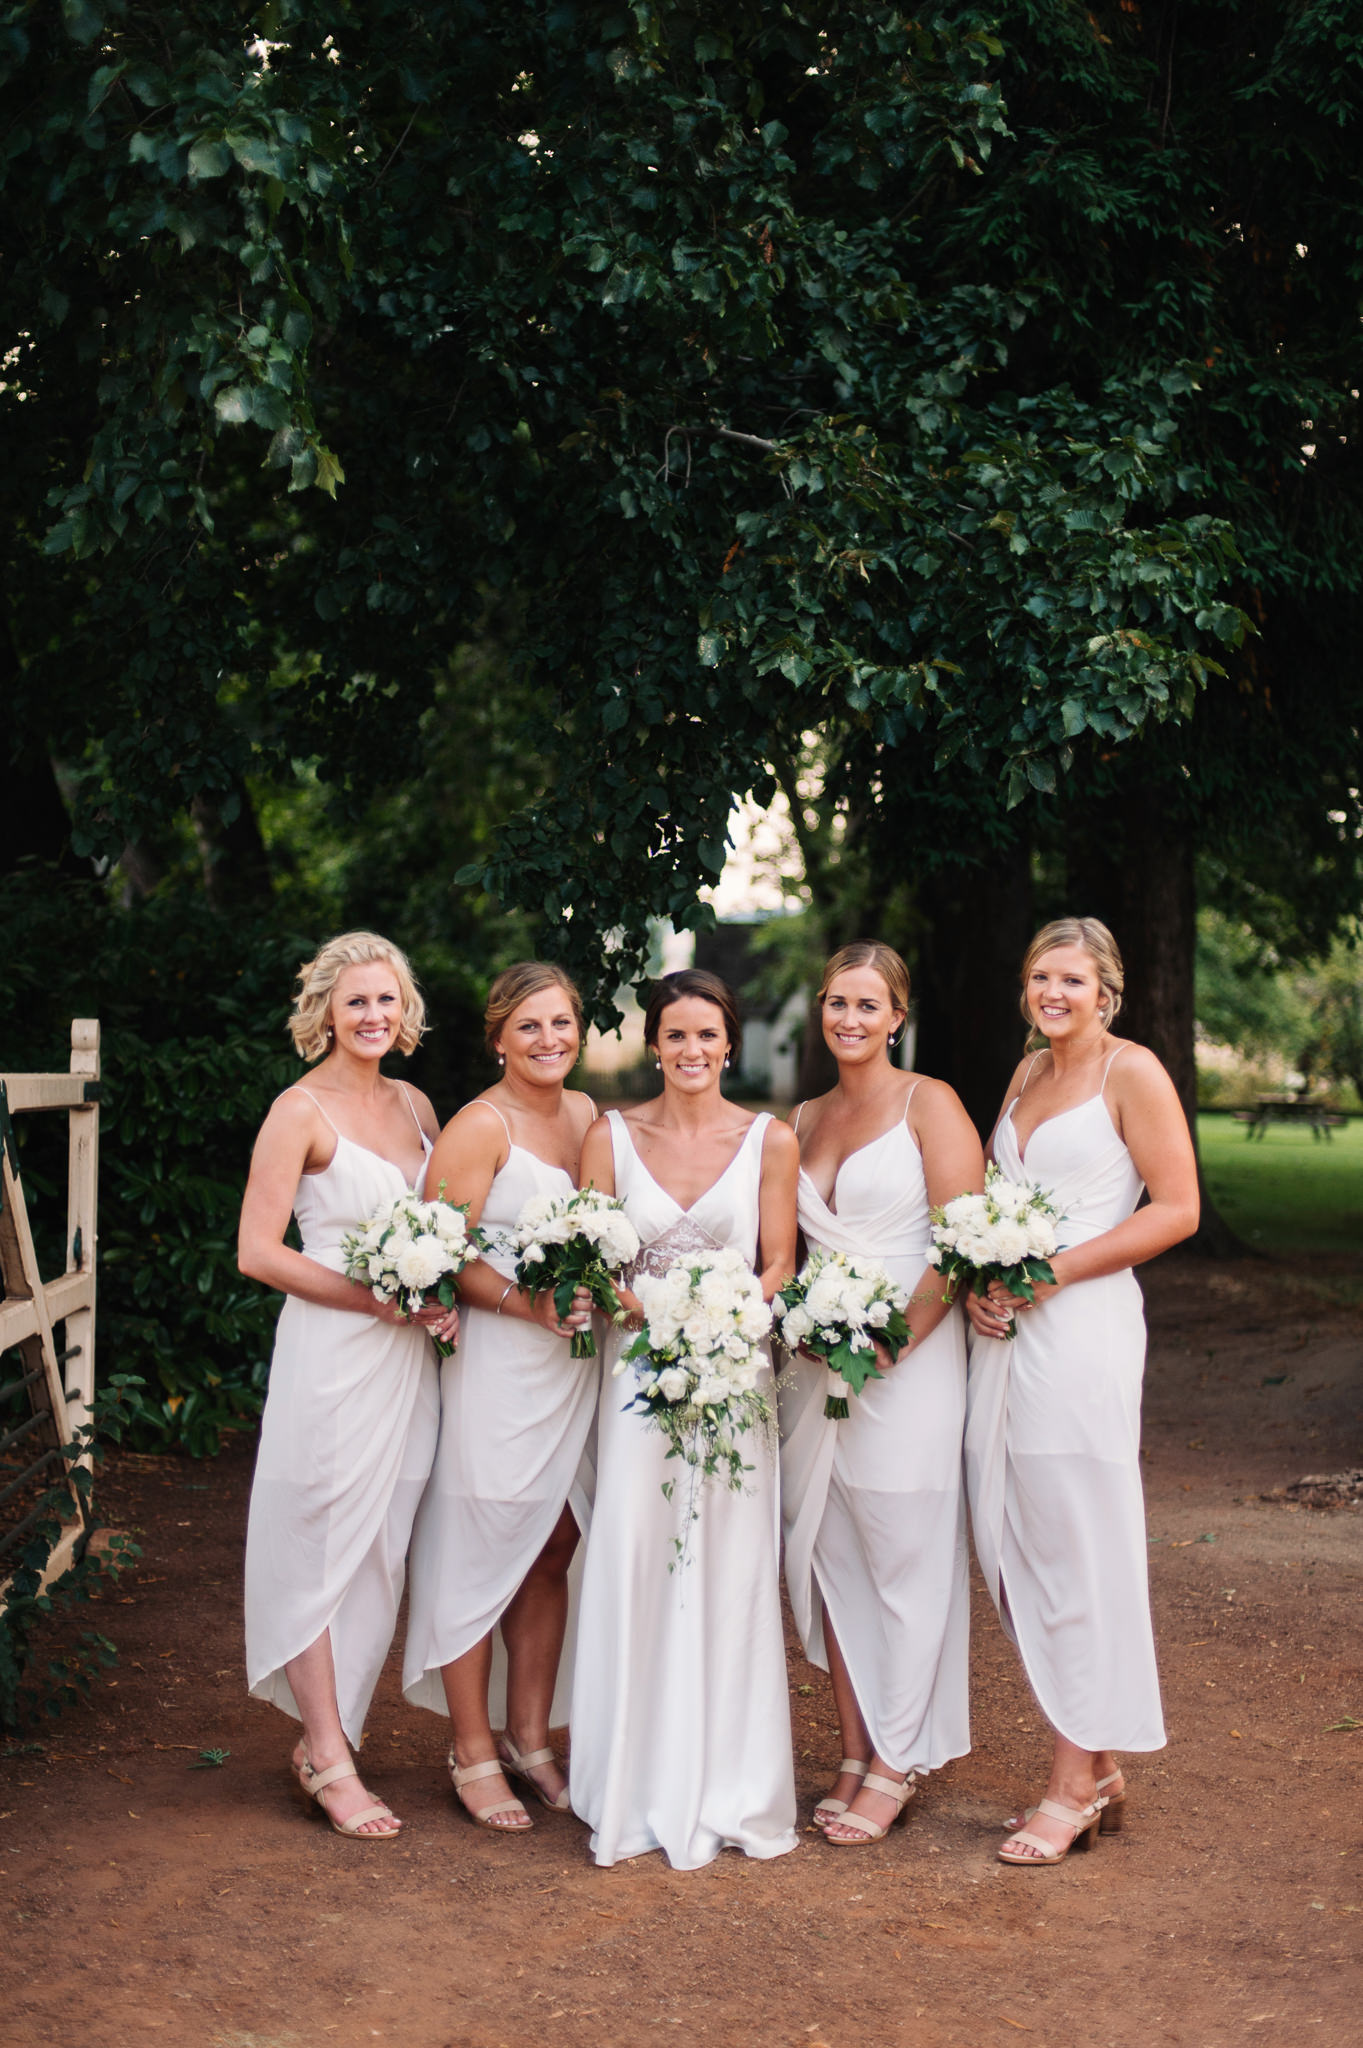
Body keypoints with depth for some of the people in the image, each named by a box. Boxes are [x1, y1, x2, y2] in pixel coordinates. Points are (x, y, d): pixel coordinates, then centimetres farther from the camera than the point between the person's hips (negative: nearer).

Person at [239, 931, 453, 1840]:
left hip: (408, 1356, 6)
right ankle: (331, 1762, 11)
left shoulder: (415, 1105, 11)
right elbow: (258, 1252, -12)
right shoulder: (301, 1111, -8)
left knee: (382, 1551, 11)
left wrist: (447, 1299, -1)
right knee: (324, 1548, 1)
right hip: (332, 1354, -6)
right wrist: (380, 1298, -15)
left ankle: (327, 1737, 24)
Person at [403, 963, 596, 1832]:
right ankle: (474, 1753, 13)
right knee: (482, 1550, 0)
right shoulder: (480, 1126, -10)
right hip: (496, 1363, -6)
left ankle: (530, 1738, 24)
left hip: (575, 1361, 7)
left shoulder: (585, 1113, 11)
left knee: (553, 1554, 11)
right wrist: (527, 1302, -23)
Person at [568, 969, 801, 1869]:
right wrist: (655, 1313, -15)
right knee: (636, 1567, -2)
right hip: (640, 1368, 0)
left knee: (731, 1573, 1)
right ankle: (643, 1792, 10)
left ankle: (731, 1790, 13)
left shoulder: (771, 1140, 2)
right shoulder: (612, 1136, 4)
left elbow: (779, 1268, 3)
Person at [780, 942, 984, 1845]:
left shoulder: (928, 1104, -3)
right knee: (827, 1559, 7)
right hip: (815, 1365, 6)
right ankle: (854, 1754, 17)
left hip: (910, 1360, -6)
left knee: (903, 1562, 0)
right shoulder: (802, 1120, 14)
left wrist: (892, 1340, -15)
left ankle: (896, 1766, 10)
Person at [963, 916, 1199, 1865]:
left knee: (1076, 1548, -3)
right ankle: (1101, 1768, 19)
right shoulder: (1028, 1073, 17)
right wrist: (978, 1278, 5)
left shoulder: (1132, 1072, -5)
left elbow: (1177, 1209, -10)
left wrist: (1051, 1271, -14)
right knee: (1011, 1544, 8)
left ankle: (1076, 1785, 7)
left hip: (1082, 1325, -8)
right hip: (1006, 1328, 8)